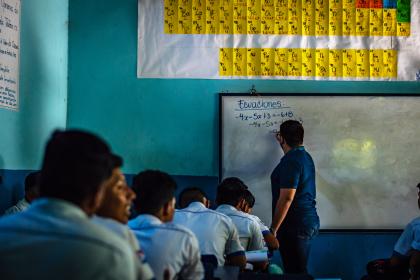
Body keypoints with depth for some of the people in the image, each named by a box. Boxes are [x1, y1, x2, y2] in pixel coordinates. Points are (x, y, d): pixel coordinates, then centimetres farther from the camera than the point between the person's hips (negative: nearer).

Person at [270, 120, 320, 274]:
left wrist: (273, 229, -19)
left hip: (295, 225, -10)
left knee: (295, 272, -4)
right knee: (299, 269, 16)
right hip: (309, 221, 10)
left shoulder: (291, 161, -18)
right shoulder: (305, 156, 11)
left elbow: (286, 198, -23)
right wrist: (281, 143, 47)